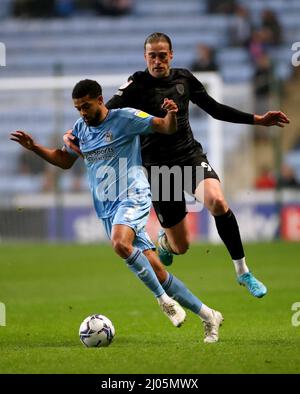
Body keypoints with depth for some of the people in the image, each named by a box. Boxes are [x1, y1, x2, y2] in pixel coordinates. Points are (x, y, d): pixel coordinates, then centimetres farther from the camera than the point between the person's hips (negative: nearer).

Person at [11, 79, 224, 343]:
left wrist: (171, 115, -27)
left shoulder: (125, 118, -5)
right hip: (107, 209, 6)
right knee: (156, 271, 1)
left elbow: (167, 128, -5)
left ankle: (165, 300, -24)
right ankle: (208, 316, 9)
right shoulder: (81, 128, 14)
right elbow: (65, 161, 27)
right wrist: (34, 147, 15)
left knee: (120, 243, -37)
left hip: (133, 197, -6)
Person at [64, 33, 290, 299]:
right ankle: (165, 240, 43)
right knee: (180, 247, 0)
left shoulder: (184, 78, 4)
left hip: (191, 156, 2)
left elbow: (215, 109, 16)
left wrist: (257, 120, 14)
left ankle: (243, 272, -16)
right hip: (158, 166, -2)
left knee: (217, 201, -31)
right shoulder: (138, 85, -9)